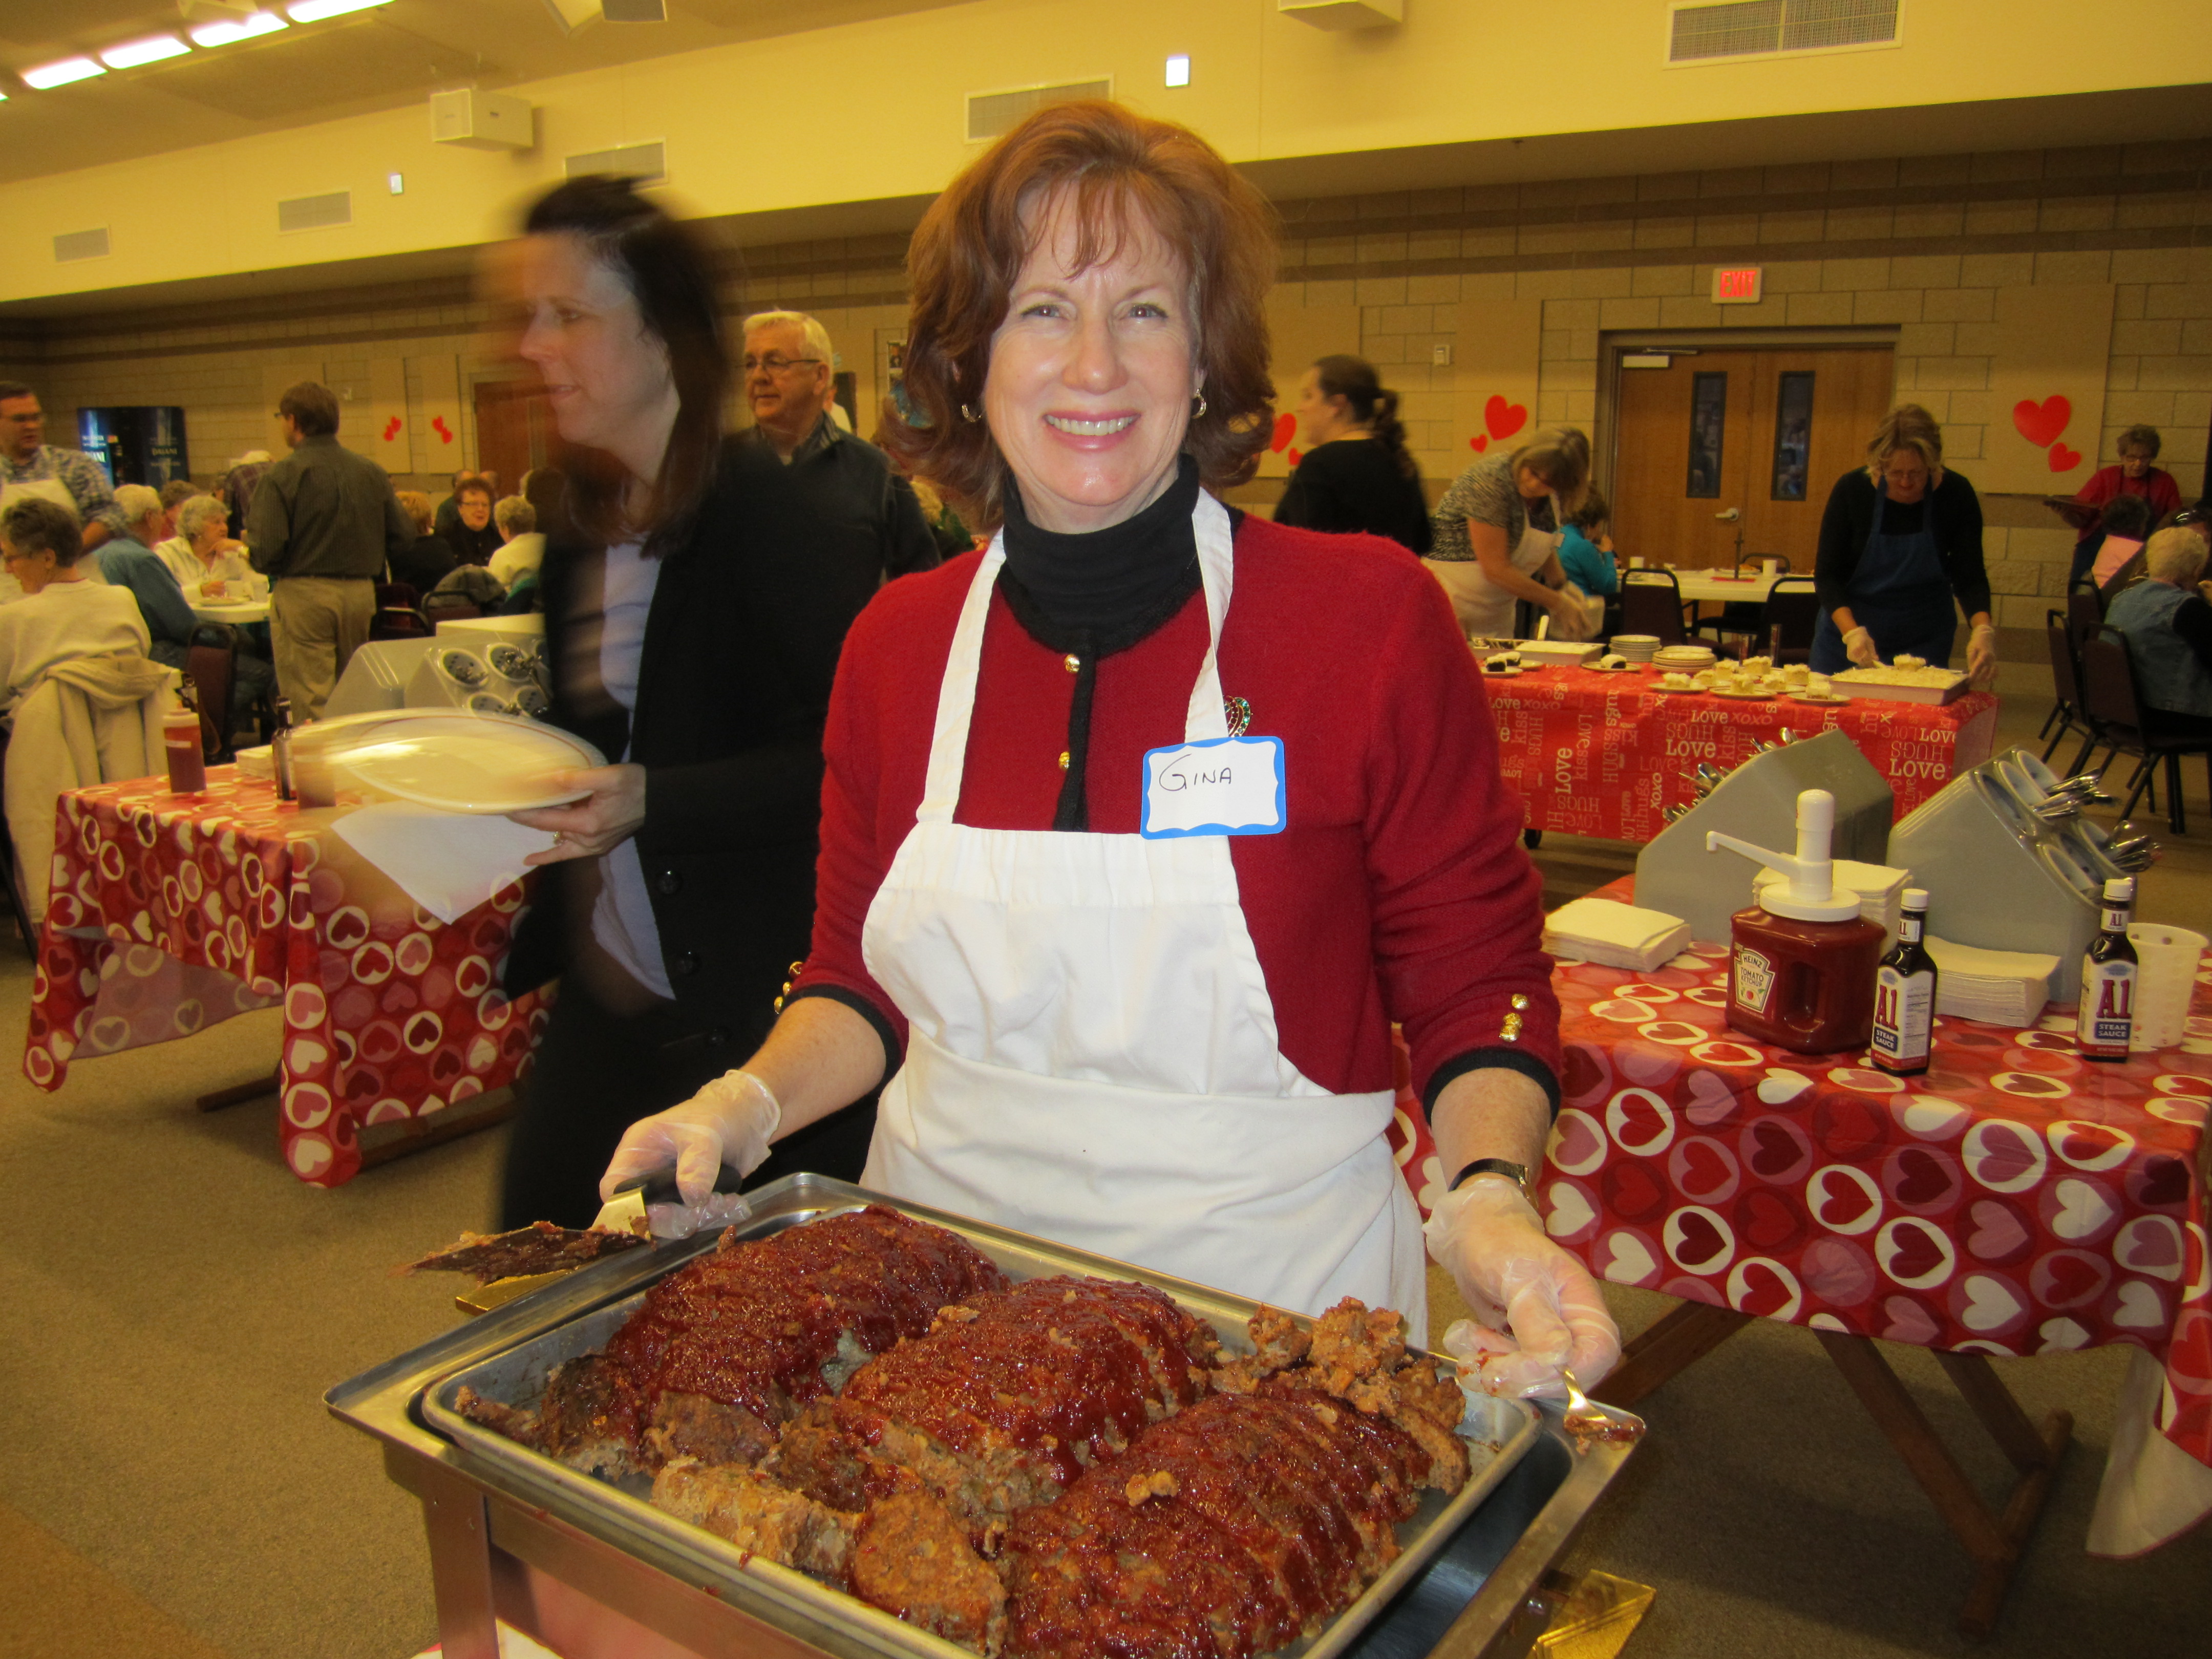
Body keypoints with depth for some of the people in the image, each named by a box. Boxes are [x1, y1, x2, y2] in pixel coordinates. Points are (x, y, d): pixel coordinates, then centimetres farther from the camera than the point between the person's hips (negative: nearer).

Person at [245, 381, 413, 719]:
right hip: (361, 592, 5)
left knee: (312, 706, -2)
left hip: (302, 594, -5)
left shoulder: (282, 476, -9)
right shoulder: (371, 472, 4)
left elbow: (265, 552, -15)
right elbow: (403, 537, 6)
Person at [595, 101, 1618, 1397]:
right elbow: (864, 982, 9)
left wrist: (1490, 1194, -22)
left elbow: (1477, 982, -5)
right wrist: (753, 1101, -8)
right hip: (951, 1272, 3)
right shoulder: (897, 646, -2)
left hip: (1266, 1289, -2)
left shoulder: (1375, 619, -13)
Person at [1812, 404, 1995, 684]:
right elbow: (1827, 575, -11)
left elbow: (1970, 577, -9)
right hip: (1846, 632, 0)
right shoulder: (1852, 489, -14)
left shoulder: (1956, 494, -11)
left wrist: (1983, 630, -28)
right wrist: (1852, 631, -26)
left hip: (1924, 641, 1)